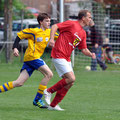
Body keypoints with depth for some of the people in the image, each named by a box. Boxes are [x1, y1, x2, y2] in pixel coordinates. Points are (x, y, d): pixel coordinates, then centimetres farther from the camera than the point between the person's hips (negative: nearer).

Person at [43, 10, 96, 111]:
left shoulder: (83, 33, 17)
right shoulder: (72, 24, -8)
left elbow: (84, 49, 20)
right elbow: (54, 26, -11)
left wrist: (91, 54, 0)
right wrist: (52, 39, -24)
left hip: (66, 59, 9)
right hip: (59, 56, -9)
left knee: (69, 82, 6)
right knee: (71, 79, -18)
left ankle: (53, 105, 15)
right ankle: (49, 91, -1)